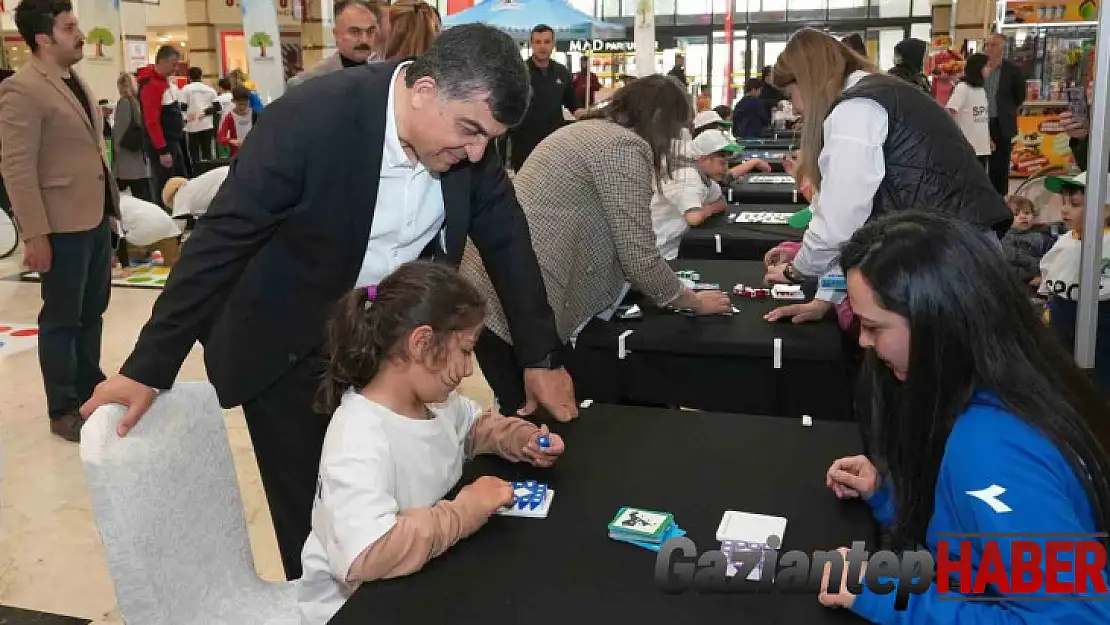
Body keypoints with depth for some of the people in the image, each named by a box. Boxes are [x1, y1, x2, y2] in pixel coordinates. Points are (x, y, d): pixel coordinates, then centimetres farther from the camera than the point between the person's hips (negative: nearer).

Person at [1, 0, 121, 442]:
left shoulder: (76, 82, 13)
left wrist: (110, 206, 19)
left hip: (96, 218, 8)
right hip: (63, 226, -8)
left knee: (92, 312, 17)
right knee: (62, 319, 3)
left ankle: (90, 390, 32)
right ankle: (63, 411, 15)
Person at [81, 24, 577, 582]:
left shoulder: (466, 125, -13)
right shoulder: (310, 119, -29)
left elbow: (508, 241, -3)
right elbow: (218, 242, -23)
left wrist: (541, 359, -3)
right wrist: (148, 368, -19)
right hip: (287, 346, -4)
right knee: (310, 513, 5)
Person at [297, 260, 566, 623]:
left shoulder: (434, 399, -3)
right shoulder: (360, 439, -30)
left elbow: (479, 426, 17)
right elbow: (365, 556, -40)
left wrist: (523, 440, -3)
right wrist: (467, 509, -29)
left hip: (421, 582, 8)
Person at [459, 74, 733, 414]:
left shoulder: (584, 130, 20)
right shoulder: (627, 146, -9)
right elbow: (640, 259, -10)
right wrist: (696, 301, 6)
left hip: (489, 284, 10)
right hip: (519, 303, -10)